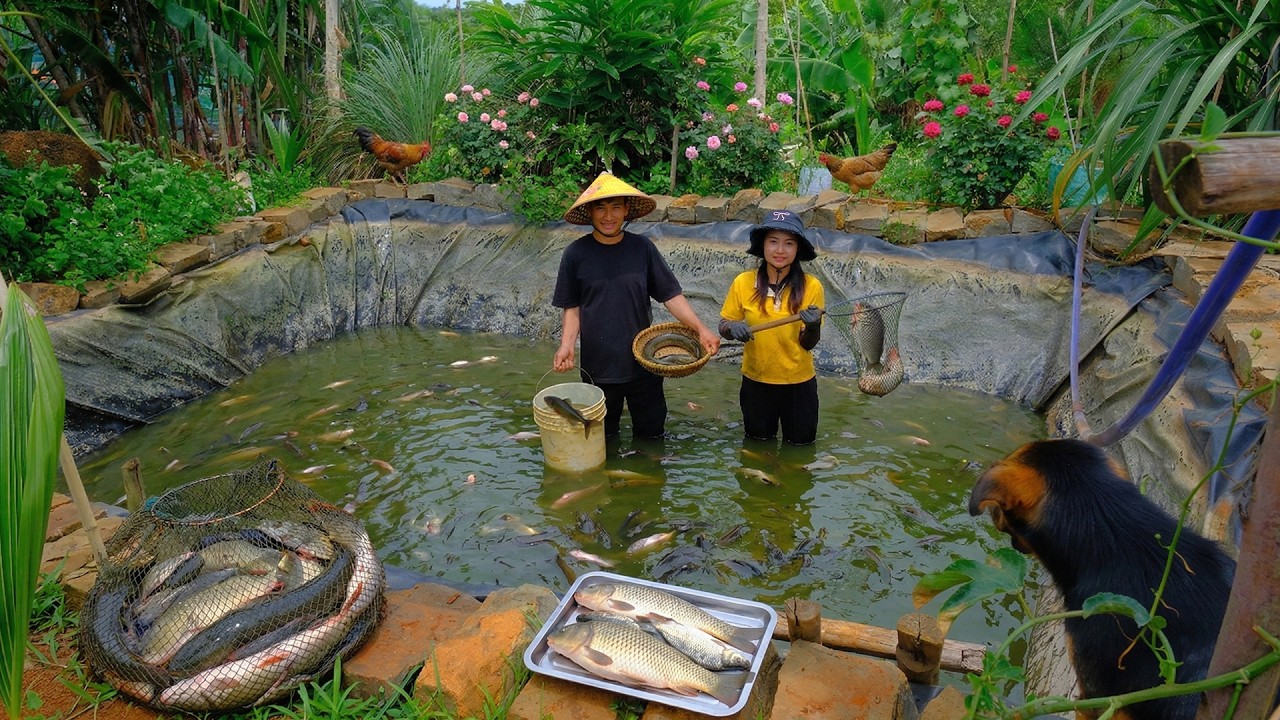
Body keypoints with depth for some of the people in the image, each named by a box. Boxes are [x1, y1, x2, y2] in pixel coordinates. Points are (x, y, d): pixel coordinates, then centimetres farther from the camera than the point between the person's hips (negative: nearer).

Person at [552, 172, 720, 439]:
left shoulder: (642, 247, -4)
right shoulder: (576, 253, -6)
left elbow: (671, 295, -3)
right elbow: (572, 307, 0)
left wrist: (701, 329, -16)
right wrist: (566, 345, -16)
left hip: (644, 365, 1)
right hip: (598, 368, -1)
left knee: (651, 436, 16)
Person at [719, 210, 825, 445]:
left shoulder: (811, 286, -13)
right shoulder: (743, 282, -13)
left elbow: (808, 344, -8)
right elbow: (723, 326, -2)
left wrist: (812, 327, -29)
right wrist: (733, 327, -24)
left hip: (798, 383, 0)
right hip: (756, 381, 1)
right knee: (759, 445, 21)